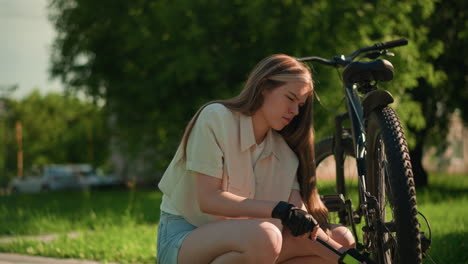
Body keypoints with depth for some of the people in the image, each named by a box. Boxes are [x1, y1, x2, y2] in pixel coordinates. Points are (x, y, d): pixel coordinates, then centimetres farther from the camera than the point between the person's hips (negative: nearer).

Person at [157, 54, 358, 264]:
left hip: (237, 241, 7)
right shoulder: (216, 117, -12)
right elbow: (208, 199, -20)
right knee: (262, 236, -37)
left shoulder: (284, 153, 6)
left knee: (340, 237, -4)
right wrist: (279, 209, -29)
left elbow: (300, 222, -5)